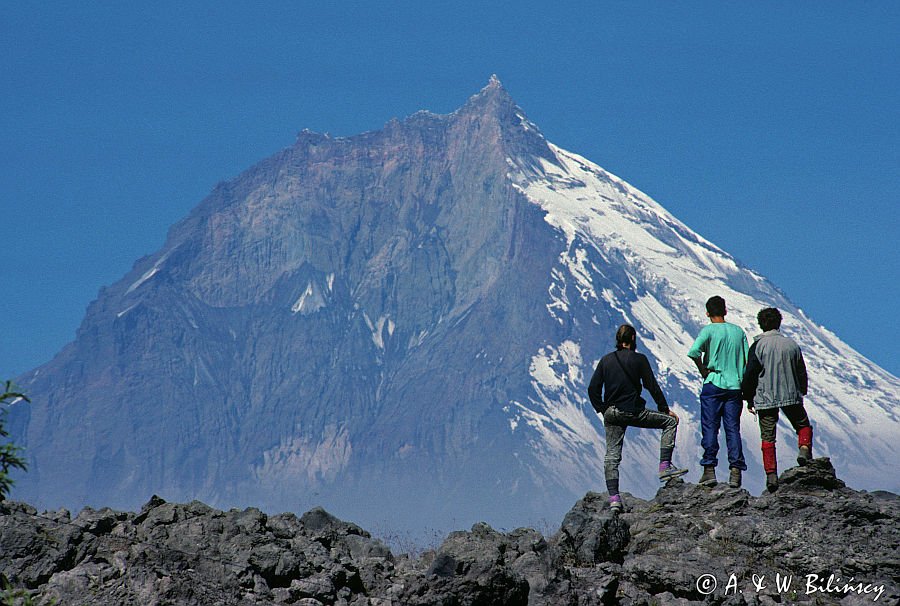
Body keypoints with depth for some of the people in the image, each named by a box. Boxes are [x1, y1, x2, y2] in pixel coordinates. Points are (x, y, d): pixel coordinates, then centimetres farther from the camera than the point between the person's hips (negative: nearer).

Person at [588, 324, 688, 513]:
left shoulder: (606, 360, 8)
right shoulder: (639, 359, -3)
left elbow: (593, 389, 4)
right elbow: (652, 386, -2)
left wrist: (603, 410, 12)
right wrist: (665, 409, 7)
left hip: (611, 414, 4)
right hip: (633, 412, -4)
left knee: (612, 456, 6)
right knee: (670, 421, 12)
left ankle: (614, 499, -3)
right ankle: (665, 467, 4)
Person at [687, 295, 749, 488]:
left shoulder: (709, 330, -4)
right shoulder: (739, 331, 9)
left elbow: (693, 352, -21)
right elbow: (747, 361, 8)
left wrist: (703, 370, -6)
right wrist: (742, 382, 17)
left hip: (713, 385, -3)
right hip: (735, 386, 3)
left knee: (710, 428, 1)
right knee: (733, 430, 5)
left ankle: (709, 470, -3)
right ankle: (735, 472, -2)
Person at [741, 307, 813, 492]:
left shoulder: (758, 346, -7)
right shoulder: (792, 344, 3)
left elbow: (749, 375, -8)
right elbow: (802, 373, 10)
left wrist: (749, 399, 3)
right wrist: (801, 393, 25)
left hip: (765, 399, -1)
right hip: (791, 397, 1)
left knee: (767, 438, 6)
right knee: (804, 425, 21)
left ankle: (771, 474, -1)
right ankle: (804, 448, -7)